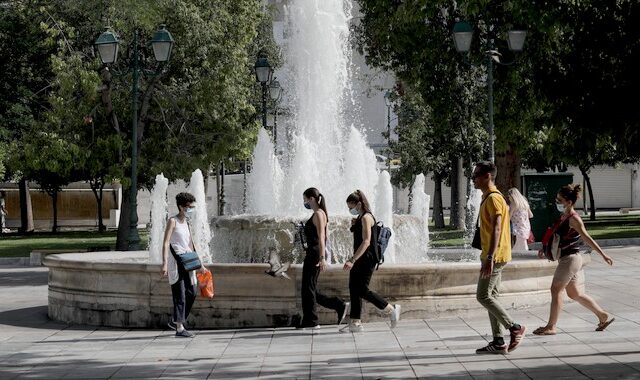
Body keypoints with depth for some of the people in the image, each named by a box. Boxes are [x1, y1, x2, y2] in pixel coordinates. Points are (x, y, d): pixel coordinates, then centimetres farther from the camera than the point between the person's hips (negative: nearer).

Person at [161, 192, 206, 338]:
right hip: (175, 261, -8)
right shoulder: (172, 221, -5)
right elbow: (166, 243, -13)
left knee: (191, 293, 6)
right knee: (180, 295, -8)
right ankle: (179, 328, -5)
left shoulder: (186, 223, 18)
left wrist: (200, 264, 20)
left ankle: (175, 321, 21)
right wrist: (164, 264, -22)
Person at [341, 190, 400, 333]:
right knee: (354, 289, 6)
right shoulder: (360, 218, 16)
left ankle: (392, 309, 2)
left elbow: (366, 242, -23)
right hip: (359, 259, 10)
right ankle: (355, 322, 8)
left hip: (366, 259, -10)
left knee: (362, 290, -9)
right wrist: (354, 226, 8)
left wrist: (352, 260, -28)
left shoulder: (366, 218, -15)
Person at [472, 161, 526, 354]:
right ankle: (498, 342, 10)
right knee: (491, 296, 9)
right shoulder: (488, 197, 17)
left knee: (483, 296, -9)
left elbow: (496, 229, -23)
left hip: (495, 256, -10)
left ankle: (515, 328, -3)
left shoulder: (493, 198, -15)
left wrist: (489, 258, -29)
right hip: (492, 257, 10)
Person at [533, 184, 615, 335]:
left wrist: (603, 255, -11)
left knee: (556, 290, -5)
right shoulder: (563, 217, 10)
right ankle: (603, 316, 24)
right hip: (566, 259, 10)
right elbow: (557, 237, 21)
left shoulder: (574, 219, -16)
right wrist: (545, 249, 12)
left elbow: (587, 238, -14)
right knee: (574, 293, 15)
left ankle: (551, 327, 2)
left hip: (570, 259, -10)